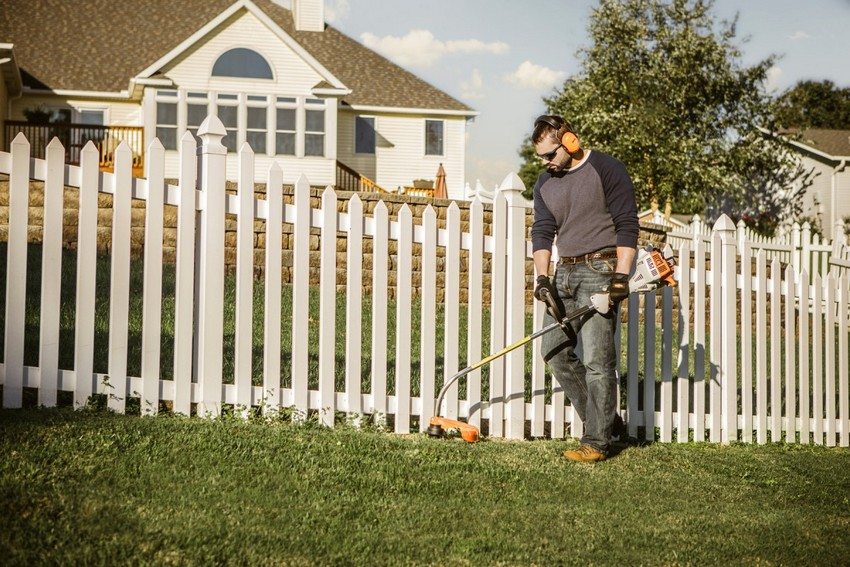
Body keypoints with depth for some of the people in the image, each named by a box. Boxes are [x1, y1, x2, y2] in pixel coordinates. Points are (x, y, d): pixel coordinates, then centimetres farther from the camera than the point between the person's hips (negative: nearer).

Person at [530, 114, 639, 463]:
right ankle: (604, 419, 17)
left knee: (596, 359, -11)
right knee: (555, 350, 5)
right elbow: (542, 232, 8)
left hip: (599, 269, -7)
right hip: (565, 273, 8)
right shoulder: (545, 183, 13)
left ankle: (597, 441, -6)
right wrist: (543, 277, -6)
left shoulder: (606, 170, -6)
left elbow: (627, 226, -9)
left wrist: (621, 275, -16)